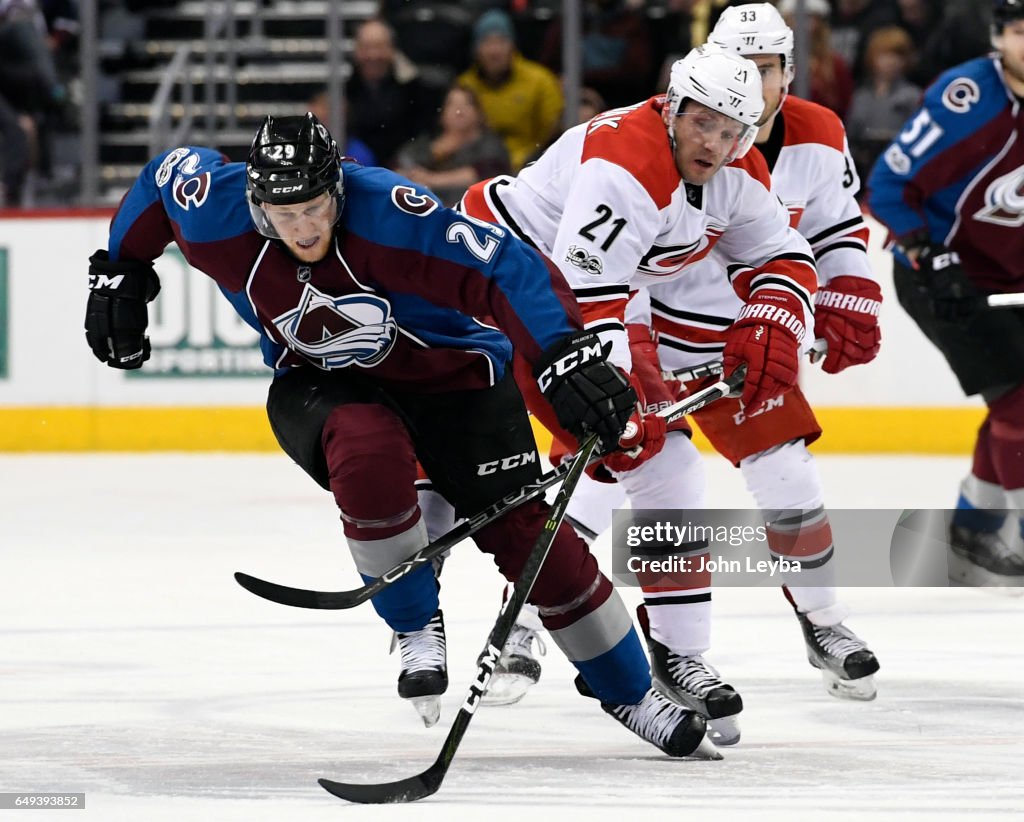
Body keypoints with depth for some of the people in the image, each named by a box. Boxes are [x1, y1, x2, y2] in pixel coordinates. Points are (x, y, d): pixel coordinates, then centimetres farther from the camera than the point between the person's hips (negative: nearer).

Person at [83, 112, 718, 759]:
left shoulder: (386, 213, -35)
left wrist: (566, 357, -51)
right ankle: (418, 628, -10)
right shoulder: (218, 218, -24)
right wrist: (119, 274, 9)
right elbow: (163, 177, -1)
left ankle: (629, 689, 12)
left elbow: (507, 271, -40)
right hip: (319, 383, 2)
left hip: (447, 369, -2)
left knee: (522, 529, -7)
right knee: (370, 457, -33)